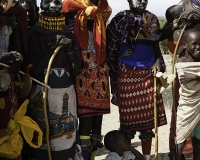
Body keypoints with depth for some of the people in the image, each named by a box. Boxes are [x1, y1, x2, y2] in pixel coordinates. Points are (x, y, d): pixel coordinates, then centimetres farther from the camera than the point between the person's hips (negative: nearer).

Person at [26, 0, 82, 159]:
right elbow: (32, 70, -9)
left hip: (65, 93, 2)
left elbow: (76, 70, 3)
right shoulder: (34, 35, -1)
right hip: (41, 93, -2)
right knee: (41, 134, -1)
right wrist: (54, 48, -16)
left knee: (66, 137, 2)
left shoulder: (69, 35, 7)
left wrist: (70, 49, -13)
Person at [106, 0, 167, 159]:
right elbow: (111, 52, -4)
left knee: (148, 117, 8)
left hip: (148, 75, 4)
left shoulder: (152, 20, 10)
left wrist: (161, 70, 16)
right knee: (128, 118, 3)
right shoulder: (120, 20, -4)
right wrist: (115, 79, -6)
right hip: (127, 75, -4)